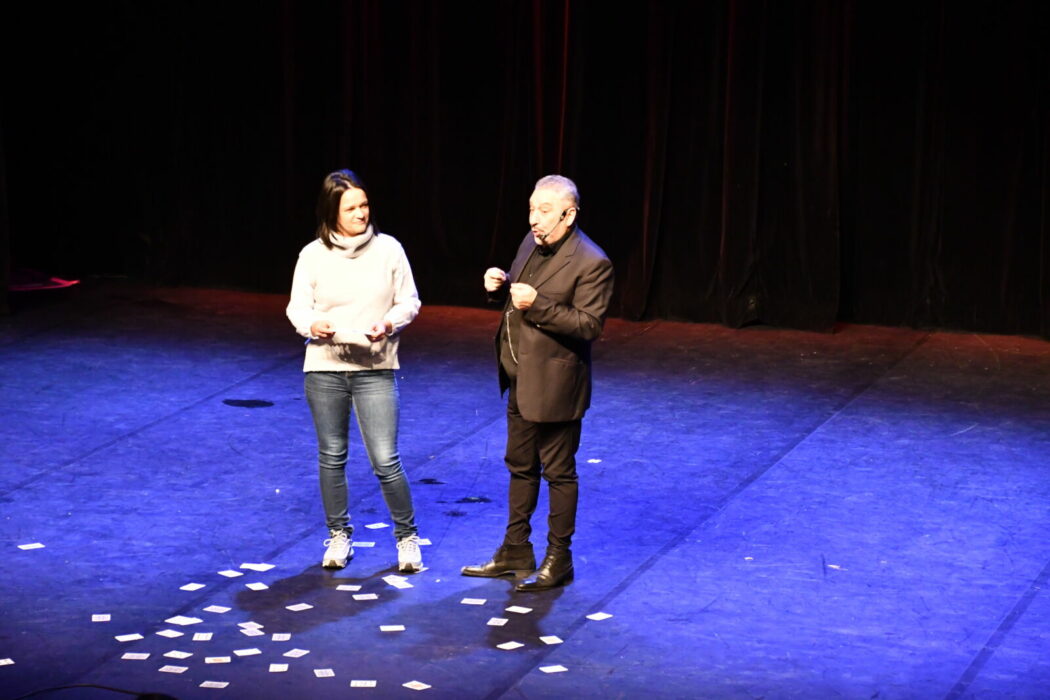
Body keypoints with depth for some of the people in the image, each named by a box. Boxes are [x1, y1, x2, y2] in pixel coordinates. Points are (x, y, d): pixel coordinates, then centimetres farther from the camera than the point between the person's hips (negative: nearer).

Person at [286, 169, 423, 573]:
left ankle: (407, 536, 14)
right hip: (324, 368, 1)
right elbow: (297, 307, 3)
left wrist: (390, 323, -16)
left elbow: (409, 301, 3)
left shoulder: (388, 249, -4)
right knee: (331, 457, 12)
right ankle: (338, 536, 27)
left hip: (375, 369, -1)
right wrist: (314, 324, -18)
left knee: (385, 460, -5)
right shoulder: (313, 255, -3)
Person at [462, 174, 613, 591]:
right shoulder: (533, 243, 6)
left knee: (558, 472, 4)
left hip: (554, 384, -8)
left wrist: (537, 304, -29)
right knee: (520, 466, 18)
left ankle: (558, 560, 16)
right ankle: (516, 551, 30)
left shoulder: (590, 263, -19)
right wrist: (500, 287, -3)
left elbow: (589, 326, -22)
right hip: (521, 380, 8)